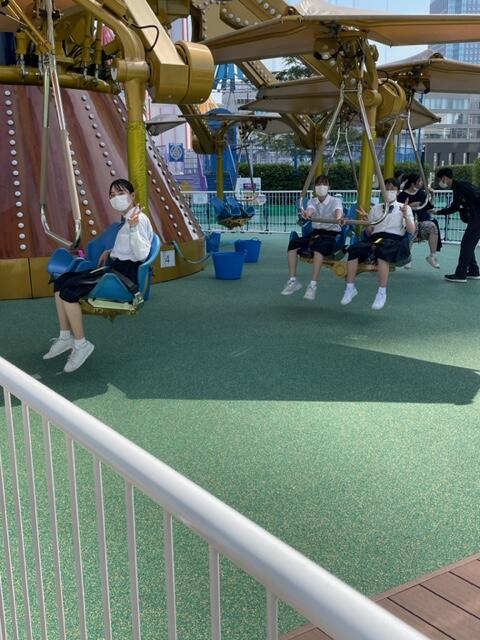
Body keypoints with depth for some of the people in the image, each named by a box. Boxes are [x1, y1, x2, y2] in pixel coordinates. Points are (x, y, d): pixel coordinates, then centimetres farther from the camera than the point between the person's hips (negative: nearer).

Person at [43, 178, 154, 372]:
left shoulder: (139, 219, -13)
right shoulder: (126, 218, 16)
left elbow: (141, 255, -23)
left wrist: (133, 227, -33)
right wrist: (110, 251, 18)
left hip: (126, 273, -10)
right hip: (114, 267, 10)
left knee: (69, 292, -21)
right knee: (61, 282, 2)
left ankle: (81, 344, -10)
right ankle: (66, 337, 7)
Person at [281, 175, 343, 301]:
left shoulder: (335, 201, -4)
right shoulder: (312, 201, 7)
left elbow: (338, 210, -29)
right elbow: (310, 210, -18)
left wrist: (338, 217, -55)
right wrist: (307, 214, -46)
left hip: (331, 234, -4)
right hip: (315, 232, 5)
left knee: (319, 246, -37)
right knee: (293, 244, -19)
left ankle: (313, 285, -36)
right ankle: (293, 281, -11)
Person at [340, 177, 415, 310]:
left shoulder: (404, 208, 16)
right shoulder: (375, 209, 24)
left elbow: (411, 231, 5)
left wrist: (405, 215, -10)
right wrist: (367, 221, 3)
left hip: (395, 240, -3)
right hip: (375, 238, 3)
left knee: (382, 250, -40)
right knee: (353, 249, -27)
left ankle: (382, 293, -34)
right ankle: (350, 287, -17)